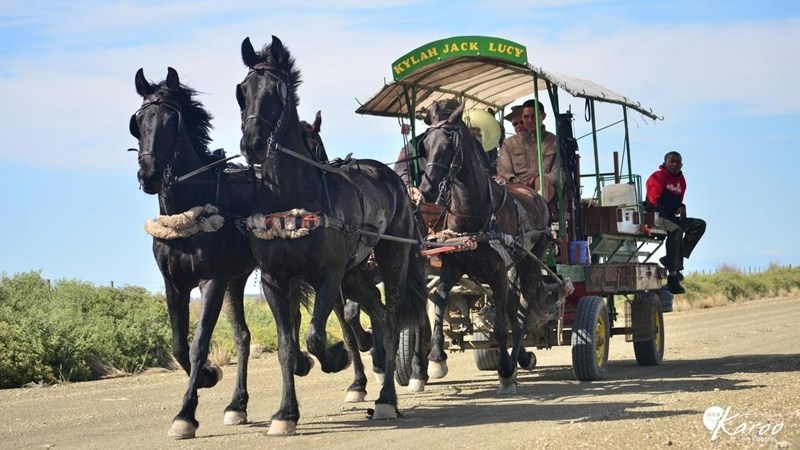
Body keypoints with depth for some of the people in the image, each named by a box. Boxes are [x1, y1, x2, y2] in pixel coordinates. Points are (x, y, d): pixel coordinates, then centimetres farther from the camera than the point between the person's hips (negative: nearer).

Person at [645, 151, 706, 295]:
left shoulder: (681, 181, 18)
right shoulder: (658, 177, -4)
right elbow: (655, 200, -14)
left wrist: (681, 207, -1)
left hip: (671, 217, 8)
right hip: (655, 217, -8)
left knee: (699, 224, -9)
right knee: (675, 229, -36)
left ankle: (671, 260, -19)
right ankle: (673, 275, -42)